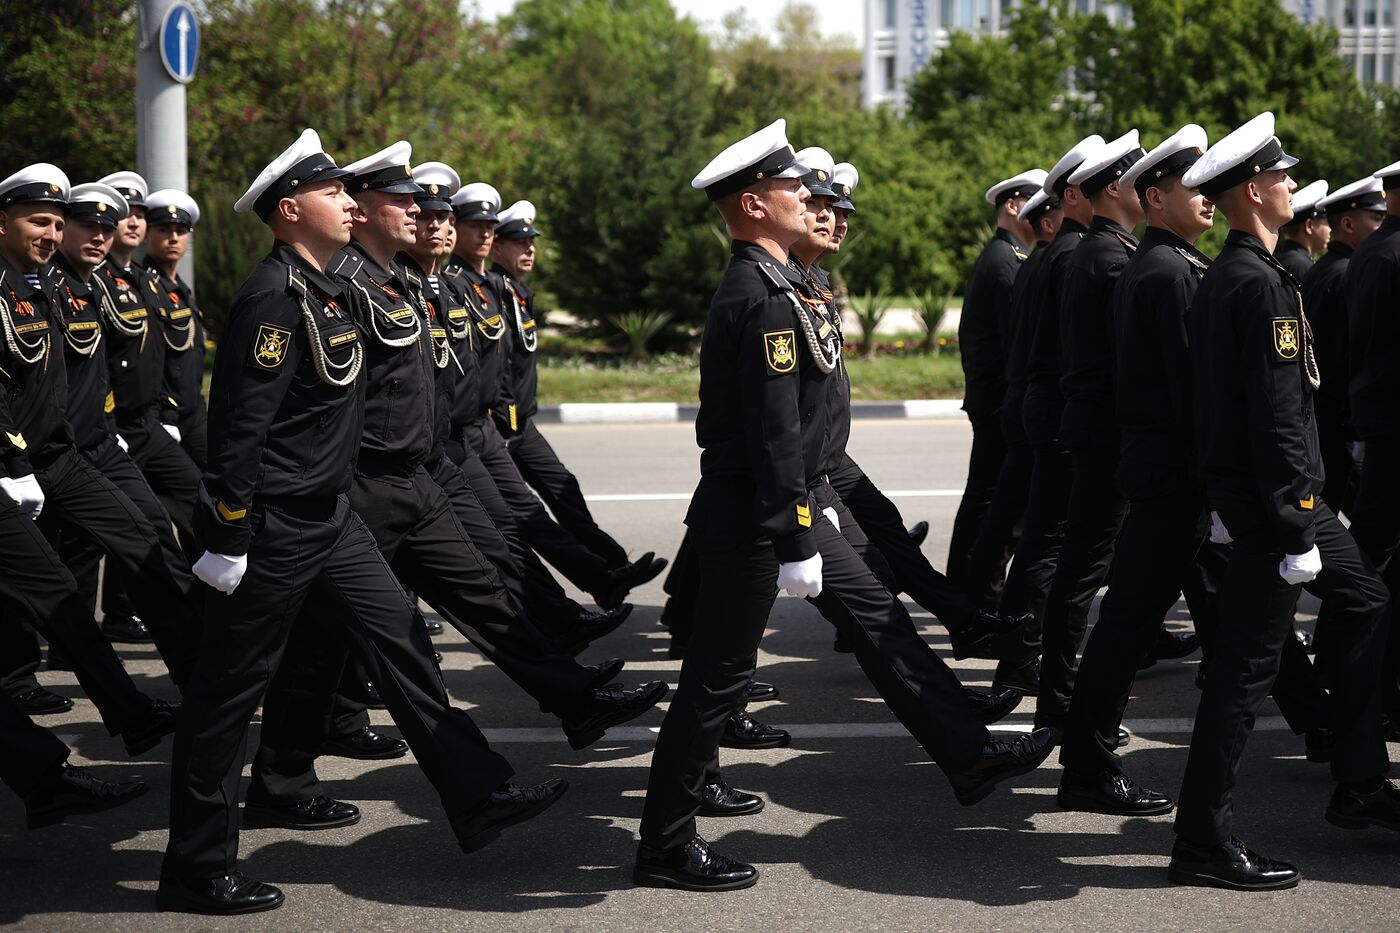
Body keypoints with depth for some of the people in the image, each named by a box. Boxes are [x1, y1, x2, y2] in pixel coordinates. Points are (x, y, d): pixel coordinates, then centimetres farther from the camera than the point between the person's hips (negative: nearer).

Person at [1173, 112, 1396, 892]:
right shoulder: (1263, 284, -20)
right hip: (1273, 494, -11)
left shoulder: (1223, 278, 12)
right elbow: (1276, 417, -24)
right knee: (1249, 661, -6)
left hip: (1245, 485, 11)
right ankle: (1205, 842, 0)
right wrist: (1296, 532, -23)